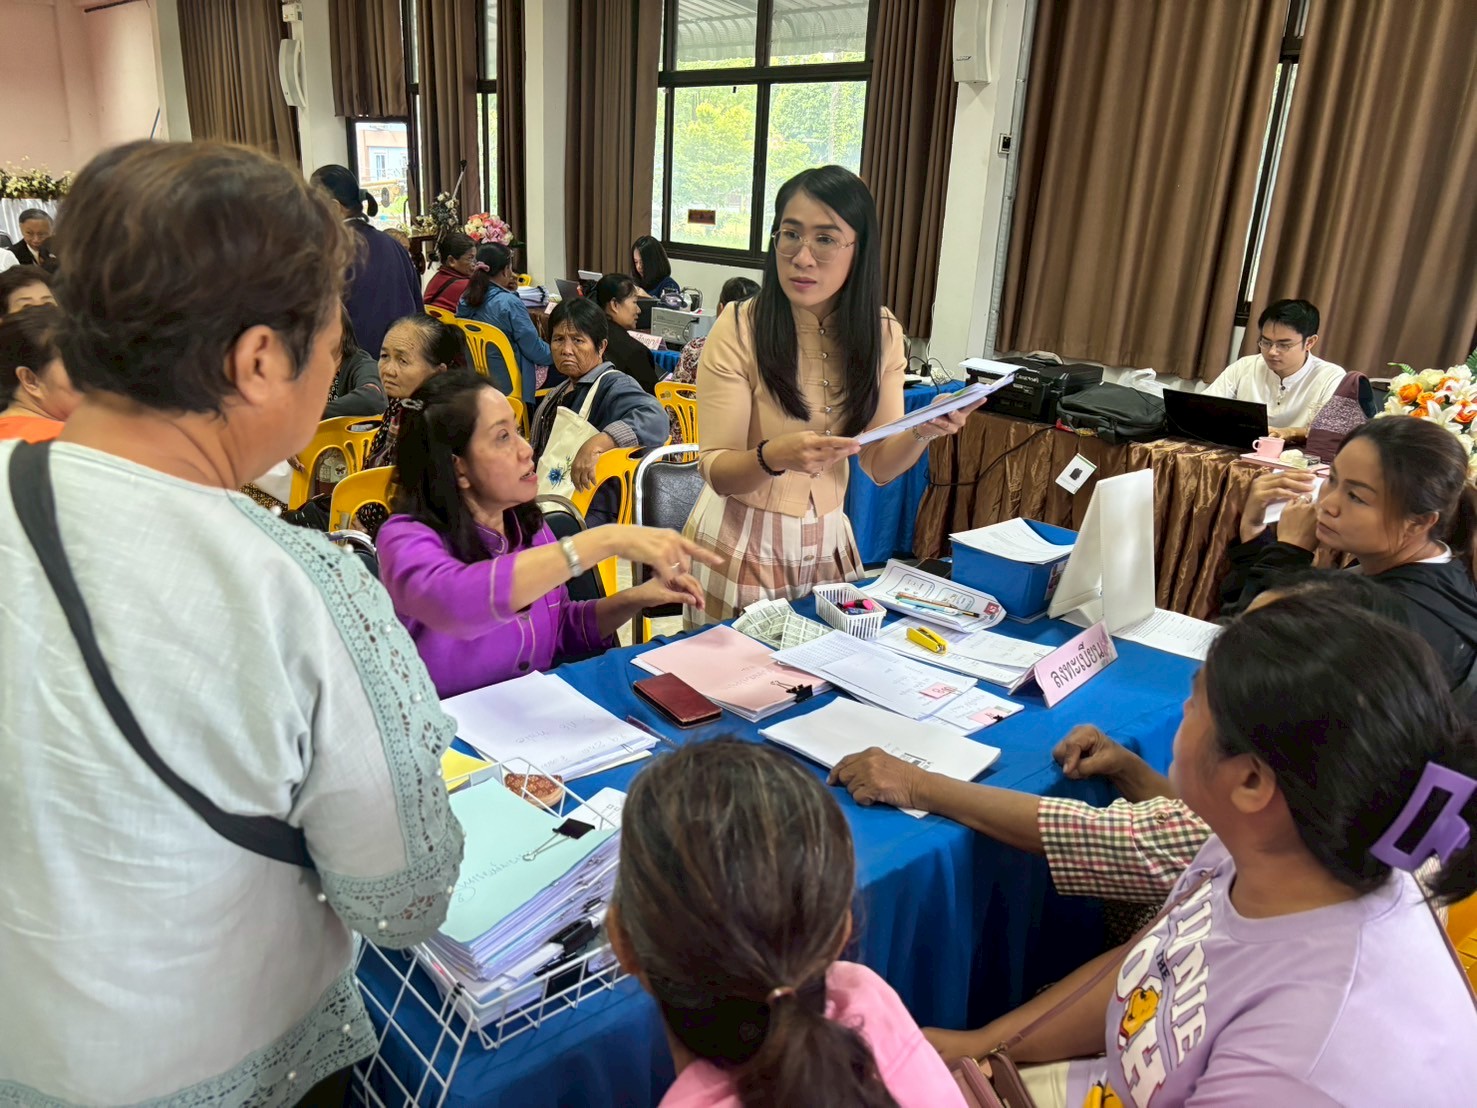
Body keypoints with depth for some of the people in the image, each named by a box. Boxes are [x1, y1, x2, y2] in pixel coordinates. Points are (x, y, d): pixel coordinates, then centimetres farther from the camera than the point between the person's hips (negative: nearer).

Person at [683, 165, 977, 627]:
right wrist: (773, 457, -36)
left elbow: (879, 465, 1)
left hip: (828, 542, 4)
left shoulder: (881, 333, -3)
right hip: (740, 541, -3)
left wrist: (922, 433, -18)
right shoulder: (739, 330, -16)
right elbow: (717, 472, -17)